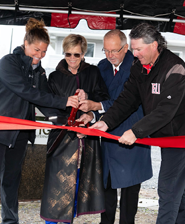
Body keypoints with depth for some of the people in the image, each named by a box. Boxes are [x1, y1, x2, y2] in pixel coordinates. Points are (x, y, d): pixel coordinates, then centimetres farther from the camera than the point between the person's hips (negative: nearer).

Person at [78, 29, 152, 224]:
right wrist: (89, 112, -10)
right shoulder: (102, 66, 7)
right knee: (106, 179, 10)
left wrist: (96, 106, -30)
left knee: (130, 183, 2)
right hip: (109, 131, 6)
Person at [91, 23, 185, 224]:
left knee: (168, 189, -7)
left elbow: (166, 111, -29)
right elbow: (128, 98, -1)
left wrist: (136, 131, -30)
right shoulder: (139, 68, 2)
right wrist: (107, 121, -15)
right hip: (163, 135, 8)